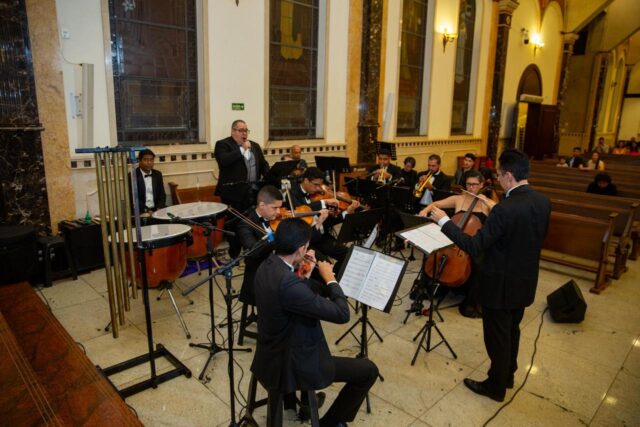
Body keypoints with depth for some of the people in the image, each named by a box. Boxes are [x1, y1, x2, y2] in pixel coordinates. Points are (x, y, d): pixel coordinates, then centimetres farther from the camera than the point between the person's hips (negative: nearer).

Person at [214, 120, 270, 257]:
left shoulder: (254, 145, 17)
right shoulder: (223, 145, -2)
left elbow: (263, 164, 14)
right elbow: (223, 161, -20)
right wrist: (242, 149, -16)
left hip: (254, 191, 5)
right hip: (234, 192, -5)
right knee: (234, 224, 1)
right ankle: (234, 254, 13)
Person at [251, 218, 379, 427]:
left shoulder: (267, 266, -5)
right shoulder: (287, 282, -34)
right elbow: (341, 314, -26)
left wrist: (305, 275, 1)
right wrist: (330, 279, -12)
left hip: (272, 354, 9)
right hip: (290, 366, -9)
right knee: (368, 370, 1)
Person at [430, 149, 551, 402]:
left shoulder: (505, 209, -29)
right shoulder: (543, 202, -3)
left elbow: (474, 247, -26)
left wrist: (444, 221, -20)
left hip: (501, 285, -8)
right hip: (525, 282, 8)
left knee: (497, 336, 11)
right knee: (511, 330, 26)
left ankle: (496, 386, 29)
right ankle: (507, 375, 45)